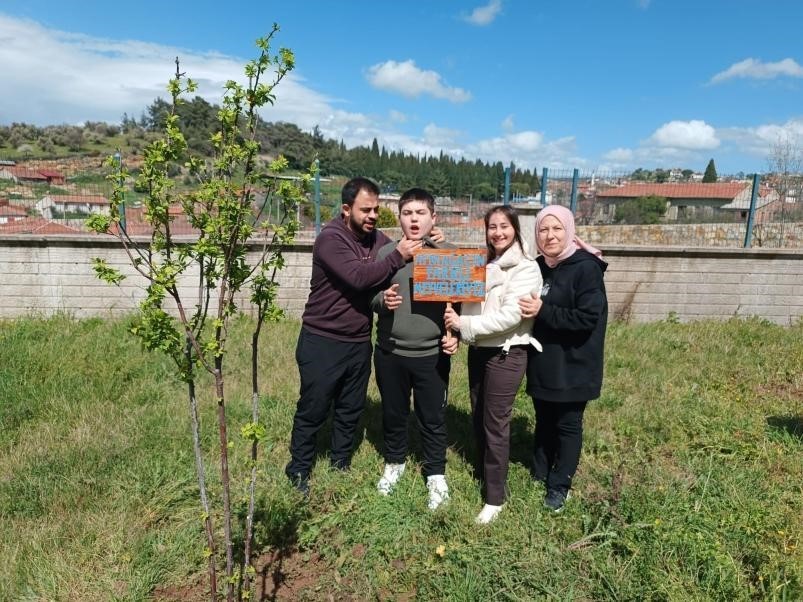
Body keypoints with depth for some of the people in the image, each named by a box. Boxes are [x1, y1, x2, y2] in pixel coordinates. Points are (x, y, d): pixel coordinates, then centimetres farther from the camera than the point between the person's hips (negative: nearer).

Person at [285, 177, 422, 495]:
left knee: (351, 410, 17)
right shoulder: (330, 239, -17)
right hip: (322, 342, -6)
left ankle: (340, 467, 35)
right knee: (312, 411, 8)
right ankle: (298, 472, 27)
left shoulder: (378, 239, 4)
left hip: (359, 342, 6)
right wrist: (398, 256, -23)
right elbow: (358, 277, -29)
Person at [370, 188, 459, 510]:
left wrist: (456, 334, -9)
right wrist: (382, 300, -18)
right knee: (393, 414, 18)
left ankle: (436, 473, 32)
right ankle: (394, 463, 42)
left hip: (432, 354, -1)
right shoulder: (385, 253, -1)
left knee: (433, 418, 11)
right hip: (390, 352, 1)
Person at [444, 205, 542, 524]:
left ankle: (495, 497, 15)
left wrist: (464, 324, -21)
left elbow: (510, 316, -22)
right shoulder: (482, 264, 10)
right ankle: (484, 473, 38)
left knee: (495, 423, 1)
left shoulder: (526, 268, -12)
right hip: (478, 350, 7)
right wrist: (457, 325, -9)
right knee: (478, 417, 17)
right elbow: (469, 302, 12)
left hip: (506, 353, -6)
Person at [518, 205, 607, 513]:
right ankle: (539, 475, 35)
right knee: (544, 421, 18)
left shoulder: (586, 268, -16)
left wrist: (543, 311, -26)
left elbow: (588, 318, -23)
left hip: (573, 366, -6)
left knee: (567, 425, 9)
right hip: (542, 363, 6)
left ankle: (559, 486, 25)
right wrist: (529, 310, -3)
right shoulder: (538, 267, 4)